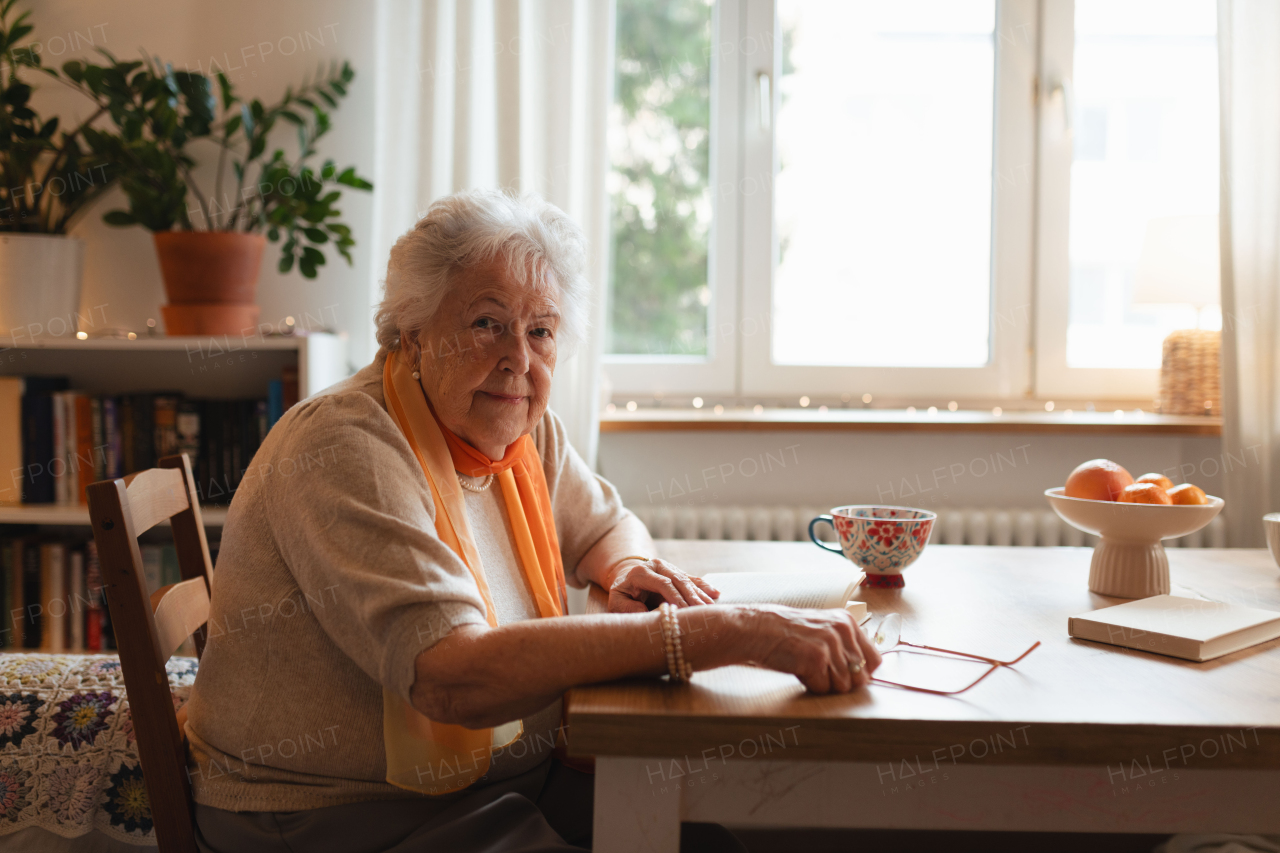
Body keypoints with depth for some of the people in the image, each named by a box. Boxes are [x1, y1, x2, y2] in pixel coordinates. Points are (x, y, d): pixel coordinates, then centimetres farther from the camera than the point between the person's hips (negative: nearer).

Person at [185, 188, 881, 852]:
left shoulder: (525, 429, 3)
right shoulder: (347, 451, -22)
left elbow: (604, 524, 22)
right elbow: (454, 677, -34)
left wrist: (626, 569, -5)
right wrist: (731, 631, -36)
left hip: (517, 772, 7)